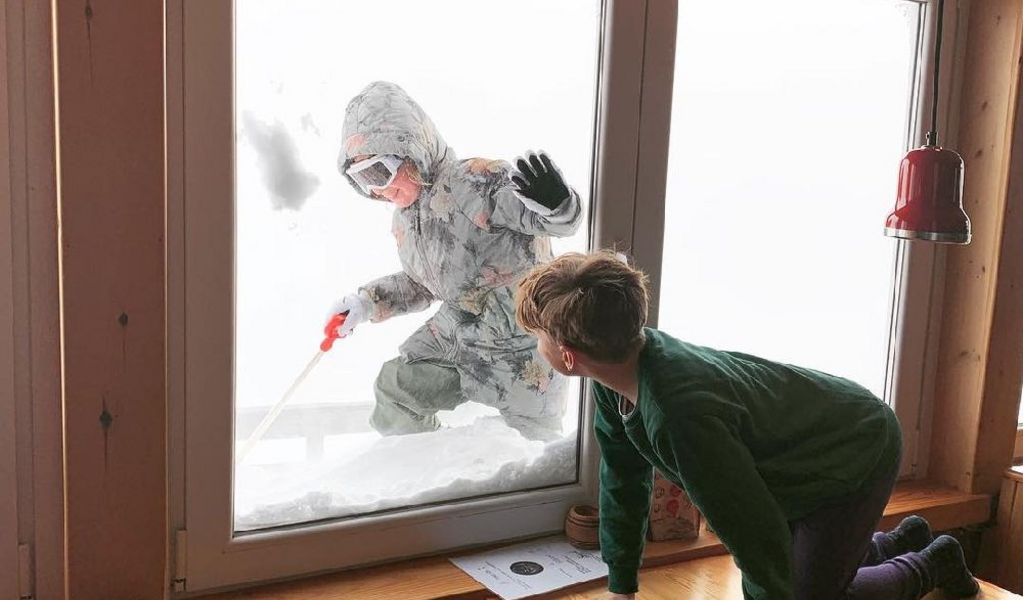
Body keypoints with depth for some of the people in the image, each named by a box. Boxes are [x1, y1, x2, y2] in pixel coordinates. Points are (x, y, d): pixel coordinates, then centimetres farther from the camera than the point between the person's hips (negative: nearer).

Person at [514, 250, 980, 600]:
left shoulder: (681, 415, -45)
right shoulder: (617, 377, -17)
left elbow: (757, 536, -36)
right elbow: (623, 480, -3)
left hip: (856, 456, -8)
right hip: (803, 452, 8)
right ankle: (900, 542, 42)